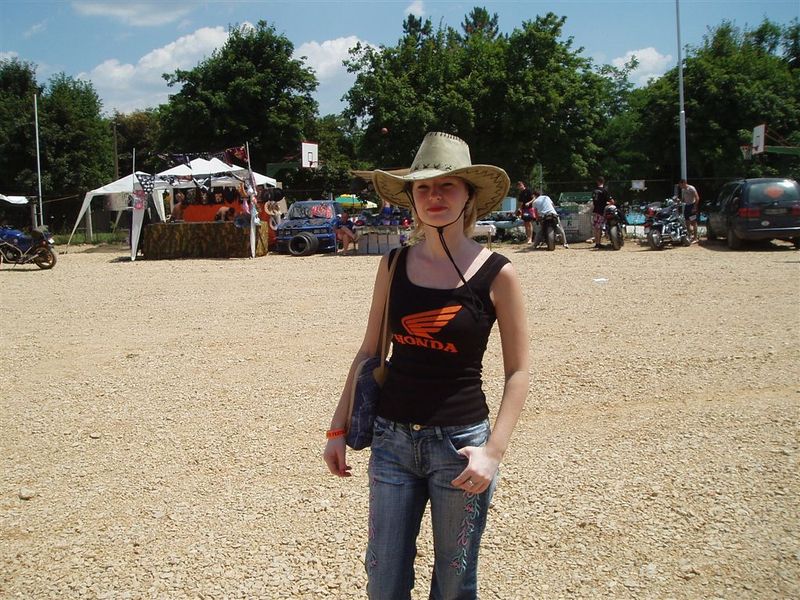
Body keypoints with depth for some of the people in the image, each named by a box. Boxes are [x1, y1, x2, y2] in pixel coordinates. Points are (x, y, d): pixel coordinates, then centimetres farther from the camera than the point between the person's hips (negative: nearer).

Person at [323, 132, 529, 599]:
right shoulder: (395, 264, 2)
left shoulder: (496, 273, -8)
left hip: (459, 443, -3)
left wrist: (494, 450, -15)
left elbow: (518, 371, -6)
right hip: (392, 439, 3)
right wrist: (339, 428, 8)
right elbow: (369, 351, 9)